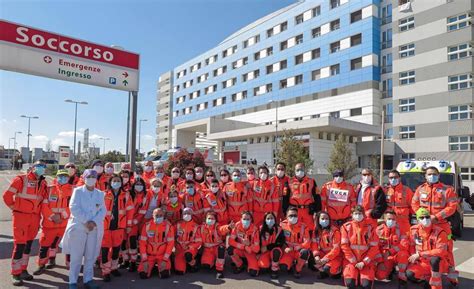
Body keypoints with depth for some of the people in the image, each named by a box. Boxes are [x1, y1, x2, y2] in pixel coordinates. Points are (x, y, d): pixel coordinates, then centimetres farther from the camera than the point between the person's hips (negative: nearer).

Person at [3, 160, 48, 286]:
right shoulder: (21, 179, -8)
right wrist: (14, 207, -3)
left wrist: (39, 215, 10)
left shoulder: (43, 183, 8)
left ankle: (23, 270, 26)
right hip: (21, 215, -5)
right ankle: (16, 273, 7)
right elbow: (7, 195, -7)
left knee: (28, 244, 13)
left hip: (35, 217, 5)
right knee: (20, 244, -4)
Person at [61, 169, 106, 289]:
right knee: (76, 256, 0)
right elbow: (74, 208, -9)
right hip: (78, 227, -3)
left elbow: (103, 210, 3)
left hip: (95, 228, 3)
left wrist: (94, 222, -13)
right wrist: (85, 221, -16)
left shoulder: (100, 193, 9)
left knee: (91, 256, 7)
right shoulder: (78, 191, 2)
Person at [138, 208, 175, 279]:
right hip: (149, 255, 1)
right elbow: (142, 242, -2)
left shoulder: (168, 226, -8)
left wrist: (165, 258, -11)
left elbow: (170, 243, -6)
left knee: (164, 274, -20)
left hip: (162, 255, -1)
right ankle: (151, 267, 17)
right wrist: (144, 258, -7)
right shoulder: (147, 225, -5)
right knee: (143, 275, -15)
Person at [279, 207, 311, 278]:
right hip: (288, 251, 0)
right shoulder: (283, 225, -6)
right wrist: (285, 248, -17)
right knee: (283, 267, -26)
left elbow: (307, 242, -13)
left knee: (305, 252, -35)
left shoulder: (303, 226, -9)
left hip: (299, 251, 0)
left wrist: (293, 248, -22)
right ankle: (292, 265, 12)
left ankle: (298, 269, -6)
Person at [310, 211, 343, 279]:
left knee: (326, 268, -28)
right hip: (322, 254, 4)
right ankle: (322, 271, 5)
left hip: (334, 256, -4)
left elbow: (336, 249, -18)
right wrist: (316, 255, -22)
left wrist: (325, 259, -22)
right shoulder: (316, 230, -2)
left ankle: (337, 270, 6)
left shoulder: (335, 231, -16)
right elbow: (314, 244, -5)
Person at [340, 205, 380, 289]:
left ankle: (362, 275, 13)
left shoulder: (370, 227, 0)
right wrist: (354, 262, -10)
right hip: (350, 260, 0)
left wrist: (364, 262, -11)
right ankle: (357, 275, 13)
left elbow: (374, 247, -3)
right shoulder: (346, 226, -2)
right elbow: (344, 246, -4)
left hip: (366, 261, 0)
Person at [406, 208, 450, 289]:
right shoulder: (414, 230, -3)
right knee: (410, 274, -20)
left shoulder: (439, 231, -17)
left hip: (439, 262, -4)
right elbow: (411, 246, 11)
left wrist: (420, 254, -25)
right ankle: (428, 278, 10)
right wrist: (413, 257, -7)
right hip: (422, 262, 4)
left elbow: (441, 251, -25)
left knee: (434, 260, -38)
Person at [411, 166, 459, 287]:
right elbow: (414, 204, 7)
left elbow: (452, 206, -7)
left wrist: (437, 217, -15)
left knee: (446, 249, 1)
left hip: (442, 224, -2)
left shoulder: (447, 189, -1)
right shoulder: (420, 189, 7)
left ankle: (451, 275, 16)